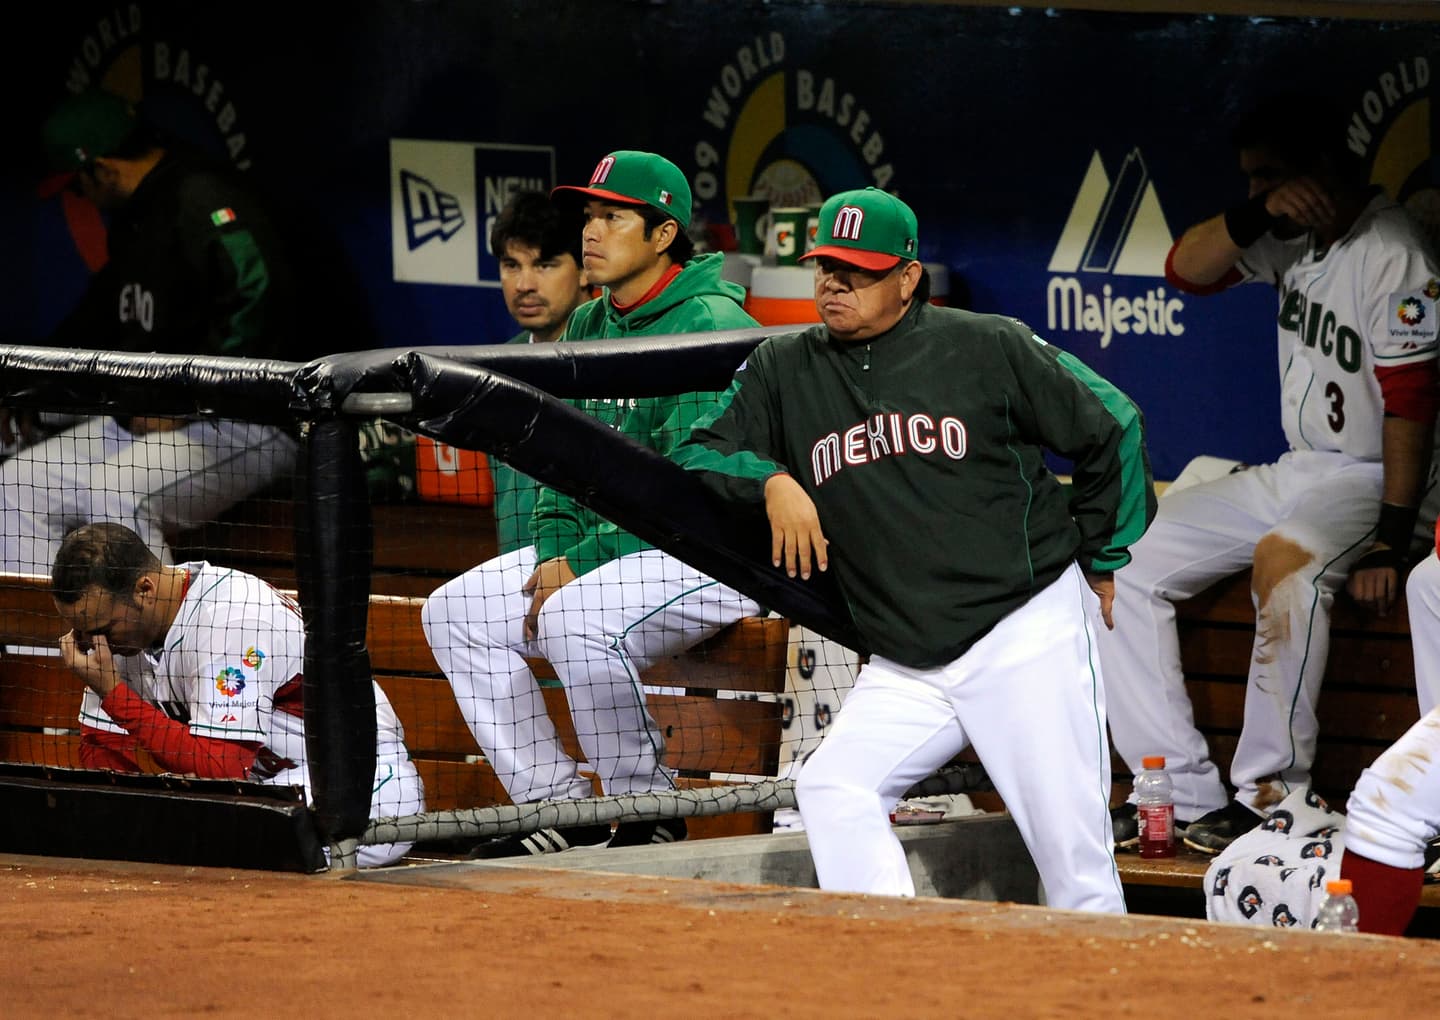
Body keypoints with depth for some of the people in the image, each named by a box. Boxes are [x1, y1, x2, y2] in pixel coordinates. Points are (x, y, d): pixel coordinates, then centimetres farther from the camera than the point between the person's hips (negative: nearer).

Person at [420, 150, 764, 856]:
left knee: (576, 618, -34)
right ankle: (559, 808, -1)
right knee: (455, 610, -1)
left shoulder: (711, 327, -17)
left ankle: (647, 813, -17)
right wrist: (552, 553, -2)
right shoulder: (587, 327, 11)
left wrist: (583, 565, -22)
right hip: (608, 547, 10)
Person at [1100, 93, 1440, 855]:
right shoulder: (1295, 237, 7)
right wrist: (1259, 213, -14)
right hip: (1293, 472, 9)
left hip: (1371, 480, -9)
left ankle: (1269, 796, -36)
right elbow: (1187, 269, 4)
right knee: (1126, 567, 0)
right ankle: (1184, 791, -5)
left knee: (1285, 558, -40)